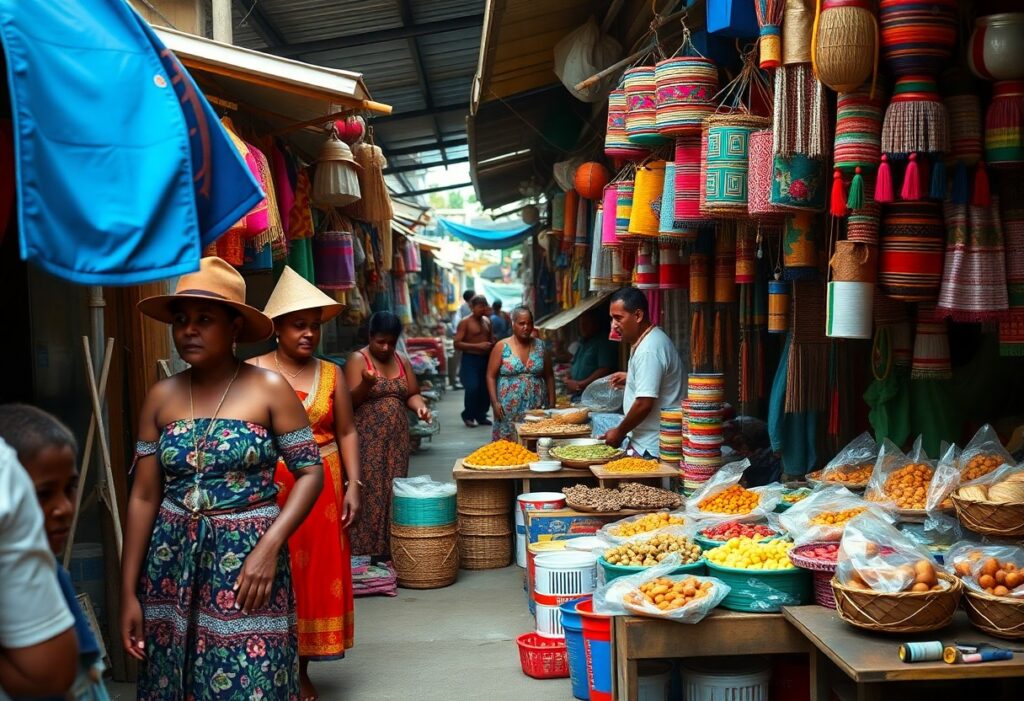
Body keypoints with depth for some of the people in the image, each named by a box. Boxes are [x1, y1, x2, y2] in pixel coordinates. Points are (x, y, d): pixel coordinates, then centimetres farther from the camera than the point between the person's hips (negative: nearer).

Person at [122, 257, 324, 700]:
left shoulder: (269, 390, -6)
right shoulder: (161, 397, 3)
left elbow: (310, 472, -6)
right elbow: (144, 496, 5)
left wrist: (269, 546, -17)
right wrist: (129, 592, 4)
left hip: (247, 554, -3)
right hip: (173, 559, 3)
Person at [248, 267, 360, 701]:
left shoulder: (330, 375, 6)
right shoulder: (253, 371, -2)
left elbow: (346, 433, 9)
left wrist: (353, 486, 3)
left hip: (322, 488, 3)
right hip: (268, 488, -2)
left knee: (315, 575, 7)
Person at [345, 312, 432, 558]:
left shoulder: (402, 360, 13)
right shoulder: (358, 360, -5)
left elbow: (412, 394, 17)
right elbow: (349, 402, -10)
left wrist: (420, 406, -5)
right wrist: (366, 384, -28)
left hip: (396, 439, 5)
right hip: (367, 440, -5)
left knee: (394, 491, 5)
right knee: (369, 492, -7)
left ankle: (391, 547, 12)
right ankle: (366, 550, -2)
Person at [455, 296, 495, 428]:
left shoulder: (487, 321, 14)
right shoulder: (465, 322, -6)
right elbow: (457, 343, -13)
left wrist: (492, 345, 4)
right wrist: (478, 346, -20)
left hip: (485, 359, 6)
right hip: (470, 359, -6)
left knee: (485, 388, 1)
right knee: (473, 388, -13)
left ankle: (481, 416, 18)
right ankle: (468, 416, 6)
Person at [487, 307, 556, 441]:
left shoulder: (540, 346, 9)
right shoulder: (502, 347, 1)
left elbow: (549, 376, 12)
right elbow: (491, 376, 0)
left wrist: (552, 403, 5)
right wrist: (495, 403, -9)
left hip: (537, 409, 2)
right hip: (509, 409, -2)